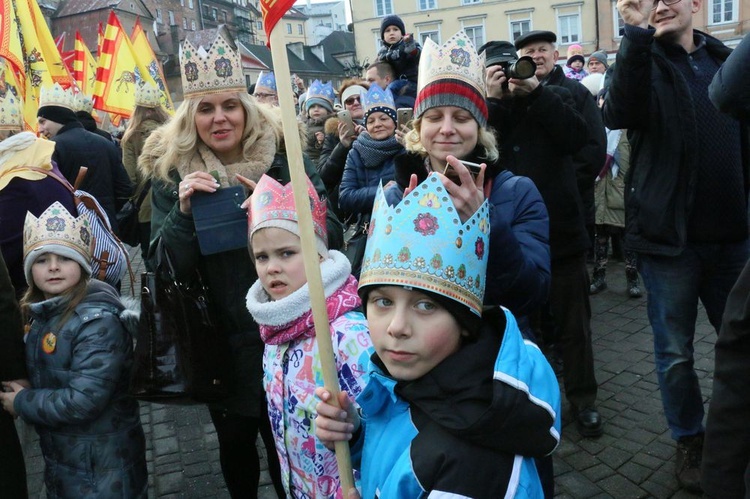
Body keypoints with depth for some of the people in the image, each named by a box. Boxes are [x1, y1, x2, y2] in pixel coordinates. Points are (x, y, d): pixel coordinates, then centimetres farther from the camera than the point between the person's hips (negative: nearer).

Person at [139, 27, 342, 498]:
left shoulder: (284, 159, -7)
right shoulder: (171, 173, -4)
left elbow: (333, 238, -9)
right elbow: (168, 268, -5)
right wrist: (184, 210, -22)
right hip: (222, 343, 1)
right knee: (235, 442, 20)